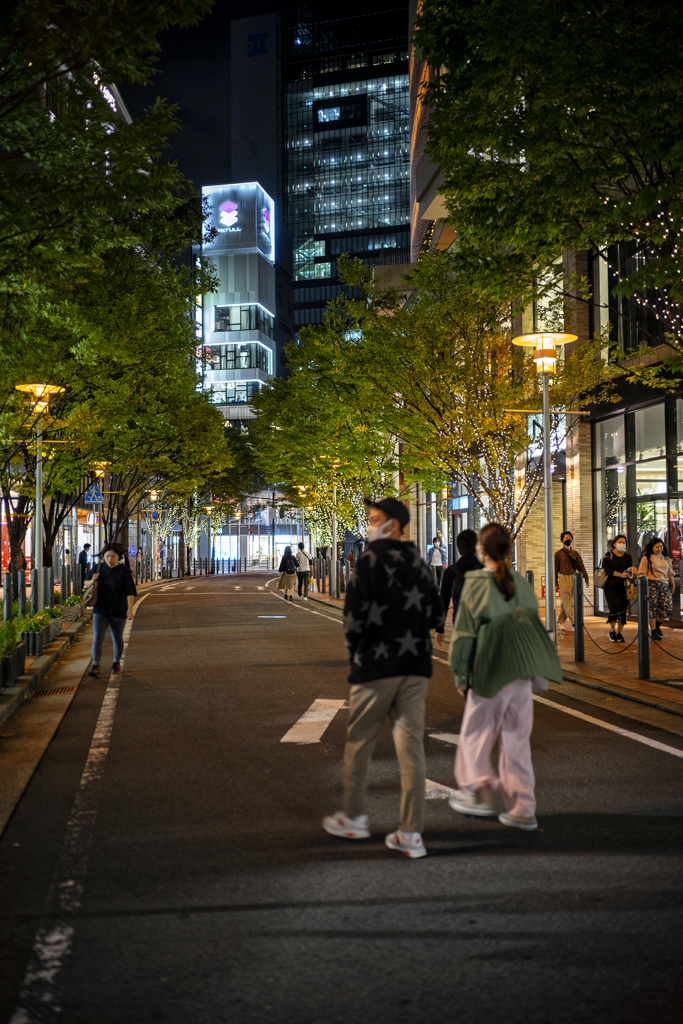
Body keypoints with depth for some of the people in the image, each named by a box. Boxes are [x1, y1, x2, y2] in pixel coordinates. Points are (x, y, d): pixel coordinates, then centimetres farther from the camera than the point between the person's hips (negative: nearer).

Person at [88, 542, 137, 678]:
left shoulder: (124, 571, -10)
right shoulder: (100, 568, 2)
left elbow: (130, 591, -14)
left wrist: (130, 609, -25)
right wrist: (93, 580, -10)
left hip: (118, 611, -2)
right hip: (100, 609, 2)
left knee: (117, 638, 13)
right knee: (97, 638, -9)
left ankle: (117, 663, 33)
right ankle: (95, 667, -10)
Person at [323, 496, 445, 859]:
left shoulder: (370, 559, -9)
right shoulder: (419, 564, 9)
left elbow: (355, 614, -13)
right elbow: (436, 616, 10)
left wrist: (355, 646, 4)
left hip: (374, 665, -5)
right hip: (415, 666, 5)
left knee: (358, 742, 12)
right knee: (411, 746, 4)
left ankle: (353, 818, 24)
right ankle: (411, 833, 4)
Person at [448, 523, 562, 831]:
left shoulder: (476, 584, -8)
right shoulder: (522, 583, 8)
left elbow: (465, 631, -8)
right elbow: (532, 623, 13)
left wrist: (460, 673, 1)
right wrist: (536, 674, 21)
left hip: (491, 671, -5)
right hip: (523, 672, 5)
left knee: (475, 733, 12)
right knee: (516, 739, 10)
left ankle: (478, 792, 17)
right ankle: (522, 810, 11)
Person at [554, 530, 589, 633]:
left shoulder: (575, 553, 13)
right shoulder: (558, 554, 1)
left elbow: (581, 566, 7)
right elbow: (555, 569, 2)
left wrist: (586, 578, -4)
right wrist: (555, 584, -1)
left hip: (574, 579, 4)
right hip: (564, 579, -4)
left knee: (566, 603, 9)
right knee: (569, 602, -8)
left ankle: (560, 623, 18)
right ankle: (574, 624, -10)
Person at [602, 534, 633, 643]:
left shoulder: (628, 557, 11)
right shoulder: (609, 556, 2)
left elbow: (629, 569, -1)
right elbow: (608, 570, -11)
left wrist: (630, 569, -25)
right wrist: (620, 575, -23)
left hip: (623, 587, 3)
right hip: (611, 586, -3)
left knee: (623, 610, 2)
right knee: (615, 608, -14)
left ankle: (619, 633, 13)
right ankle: (612, 631, 4)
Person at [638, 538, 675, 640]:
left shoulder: (666, 558, 16)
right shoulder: (646, 559, -1)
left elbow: (670, 572, 20)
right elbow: (642, 574, -4)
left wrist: (673, 585, 17)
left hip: (665, 585, 5)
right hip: (652, 585, -5)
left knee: (668, 606, -6)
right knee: (653, 608, -4)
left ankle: (657, 625, 20)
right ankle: (653, 631, 4)